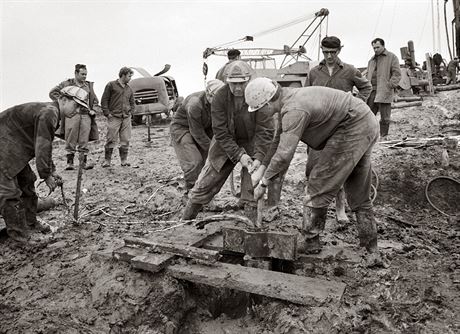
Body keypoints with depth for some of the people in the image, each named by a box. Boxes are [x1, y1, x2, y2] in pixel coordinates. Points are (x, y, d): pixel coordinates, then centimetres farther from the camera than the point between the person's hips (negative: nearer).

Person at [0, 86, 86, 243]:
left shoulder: (51, 113, 10)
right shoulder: (48, 113, -23)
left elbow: (45, 145, 18)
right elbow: (42, 148, -24)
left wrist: (52, 171, 14)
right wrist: (46, 175, -16)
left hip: (14, 150, 11)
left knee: (27, 183, 15)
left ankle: (31, 225, 25)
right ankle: (20, 235, 4)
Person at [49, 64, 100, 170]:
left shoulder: (89, 85, 16)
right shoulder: (67, 84, 6)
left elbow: (95, 101, 22)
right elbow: (53, 93, 5)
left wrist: (93, 110, 5)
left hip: (86, 115, 2)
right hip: (71, 114, -2)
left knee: (84, 141, 1)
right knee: (70, 141, 1)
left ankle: (84, 162, 5)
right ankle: (70, 162, 7)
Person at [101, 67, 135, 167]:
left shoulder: (129, 89, 16)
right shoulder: (111, 85, 1)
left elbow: (132, 102, 27)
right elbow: (104, 100, 0)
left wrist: (130, 113, 11)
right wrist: (107, 113, -7)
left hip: (126, 118, 5)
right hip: (114, 117, -4)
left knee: (125, 140, 3)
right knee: (111, 140, -4)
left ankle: (124, 160, 11)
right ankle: (107, 160, 4)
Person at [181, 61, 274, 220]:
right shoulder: (220, 97, -18)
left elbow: (264, 131, -20)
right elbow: (220, 132, -18)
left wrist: (259, 157, -30)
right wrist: (239, 155, -25)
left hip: (251, 143, -1)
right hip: (224, 144, 1)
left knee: (252, 189, -6)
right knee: (206, 183, 6)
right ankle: (185, 220, 22)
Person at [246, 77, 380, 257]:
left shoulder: (294, 110, -26)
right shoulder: (289, 99, 7)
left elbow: (284, 154, -30)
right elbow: (280, 140, 17)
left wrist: (263, 183, -18)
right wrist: (262, 166, 12)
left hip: (352, 129, -10)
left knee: (320, 184, -5)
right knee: (358, 188, 18)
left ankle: (309, 241, 5)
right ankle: (370, 241, 29)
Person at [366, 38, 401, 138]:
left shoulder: (392, 57, 5)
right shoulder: (372, 60, 24)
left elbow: (396, 74, -3)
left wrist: (391, 85, -15)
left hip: (384, 91, -5)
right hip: (372, 91, 5)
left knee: (385, 117, -1)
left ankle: (383, 136, 6)